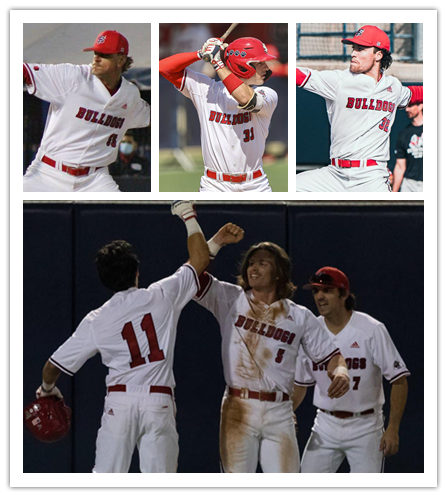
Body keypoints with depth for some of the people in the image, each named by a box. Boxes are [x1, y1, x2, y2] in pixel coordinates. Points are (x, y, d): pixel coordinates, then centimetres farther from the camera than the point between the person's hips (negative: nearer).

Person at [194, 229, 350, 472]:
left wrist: (340, 371, -14)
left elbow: (329, 353, 8)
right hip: (238, 409, -1)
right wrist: (217, 241, -9)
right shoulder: (230, 300, 7)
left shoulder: (300, 316, 8)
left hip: (279, 412, 1)